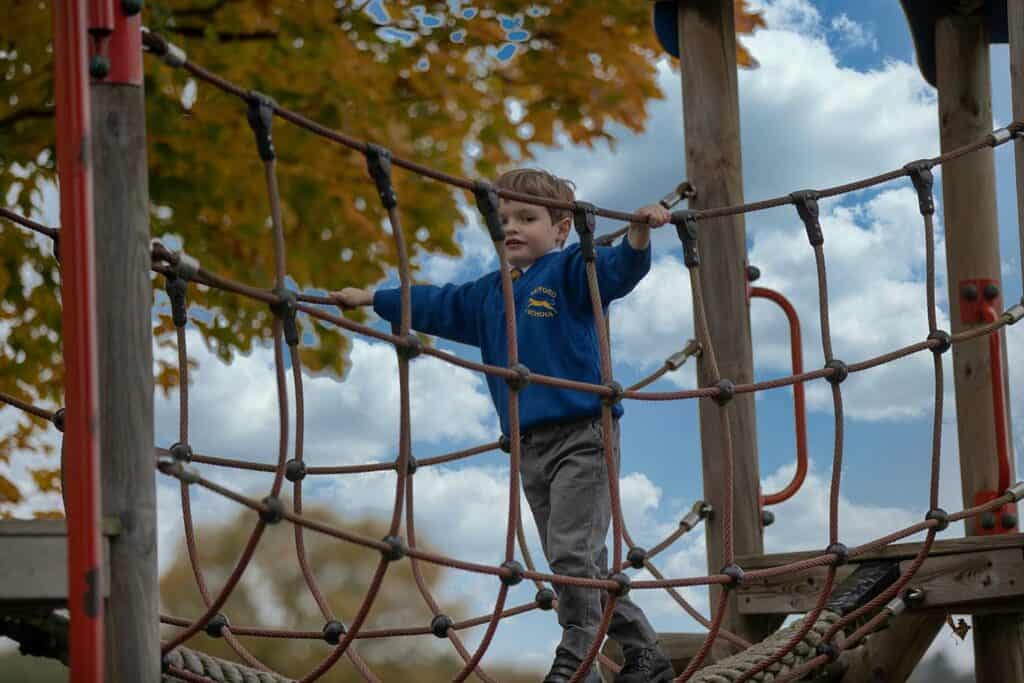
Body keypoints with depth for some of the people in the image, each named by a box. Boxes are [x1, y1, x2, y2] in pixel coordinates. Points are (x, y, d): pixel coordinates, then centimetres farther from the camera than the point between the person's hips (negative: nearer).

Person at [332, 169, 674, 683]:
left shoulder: (572, 270, -2)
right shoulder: (488, 295, 18)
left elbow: (619, 269, -19)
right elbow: (433, 305, 31)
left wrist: (639, 233, -39)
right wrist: (371, 299, 38)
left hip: (582, 433, -7)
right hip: (530, 445, 7)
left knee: (571, 550, -14)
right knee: (578, 562, 8)